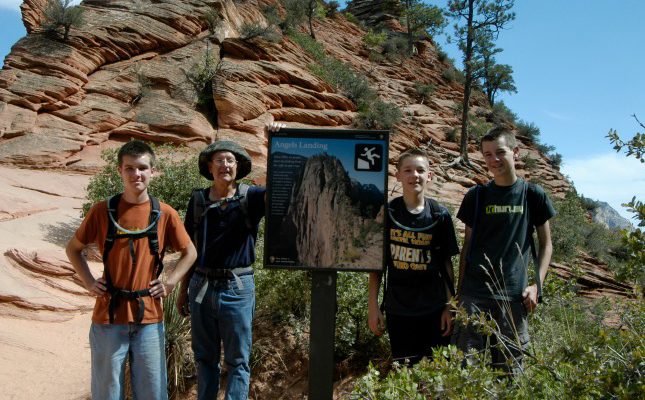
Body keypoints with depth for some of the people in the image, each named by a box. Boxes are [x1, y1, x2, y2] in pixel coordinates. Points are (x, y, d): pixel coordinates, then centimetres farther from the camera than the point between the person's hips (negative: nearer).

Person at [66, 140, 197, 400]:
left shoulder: (165, 214, -1)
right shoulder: (102, 211, -2)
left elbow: (189, 253, 11)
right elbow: (74, 248, 12)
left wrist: (169, 283, 1)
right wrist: (89, 282, 2)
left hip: (149, 318, 1)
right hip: (109, 315, 0)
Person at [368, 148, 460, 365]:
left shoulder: (440, 215, -1)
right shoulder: (387, 213, -3)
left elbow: (446, 262, 4)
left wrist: (449, 306, 1)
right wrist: (373, 305, -1)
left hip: (434, 308, 0)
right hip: (398, 309, 0)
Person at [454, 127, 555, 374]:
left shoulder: (533, 195, 4)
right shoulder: (476, 196, 6)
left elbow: (546, 244, 10)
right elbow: (467, 245, 11)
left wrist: (536, 284, -2)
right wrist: (459, 289, 8)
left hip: (514, 294, 0)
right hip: (474, 294, 1)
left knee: (510, 367, 7)